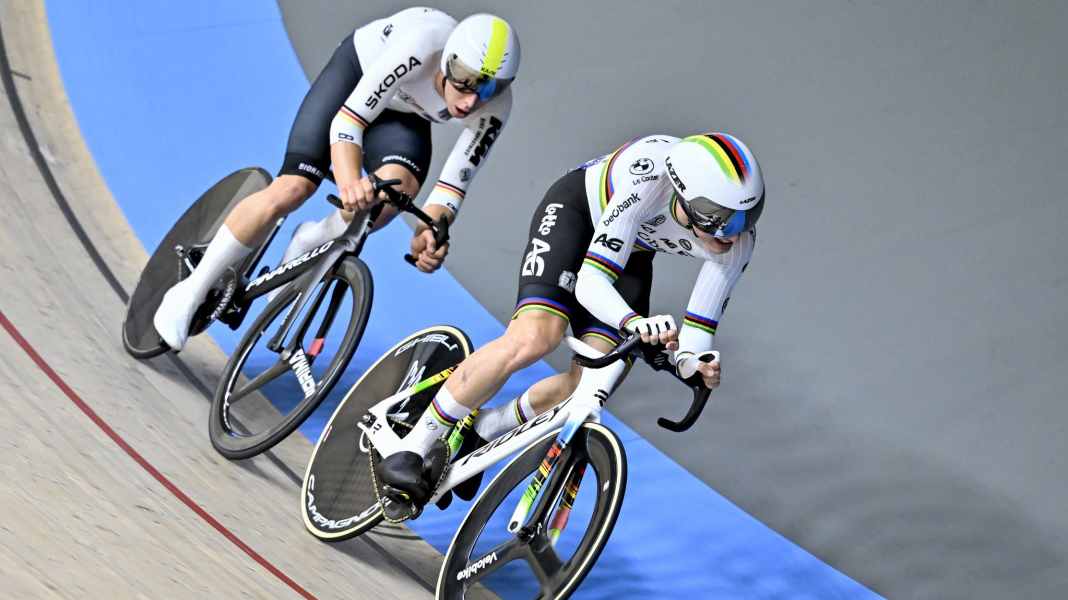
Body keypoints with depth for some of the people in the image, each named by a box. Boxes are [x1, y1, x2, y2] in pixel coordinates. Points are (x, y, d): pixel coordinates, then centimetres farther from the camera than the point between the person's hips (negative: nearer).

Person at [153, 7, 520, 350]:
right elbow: (347, 119, -39)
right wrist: (349, 182, -57)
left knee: (399, 185, -30)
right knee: (293, 188, -17)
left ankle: (311, 241, -1)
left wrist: (428, 234, -43)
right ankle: (192, 291, -1)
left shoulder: (495, 107, -30)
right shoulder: (421, 46, -41)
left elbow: (454, 185, -24)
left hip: (404, 116, 3)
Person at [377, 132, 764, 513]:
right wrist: (635, 322, -59)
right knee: (534, 338, -28)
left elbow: (698, 328, -19)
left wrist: (691, 361, -41)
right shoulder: (648, 179, -41)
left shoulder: (738, 241, -28)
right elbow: (590, 281, -40)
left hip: (632, 252, 5)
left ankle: (480, 433, 12)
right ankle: (410, 451, -15)